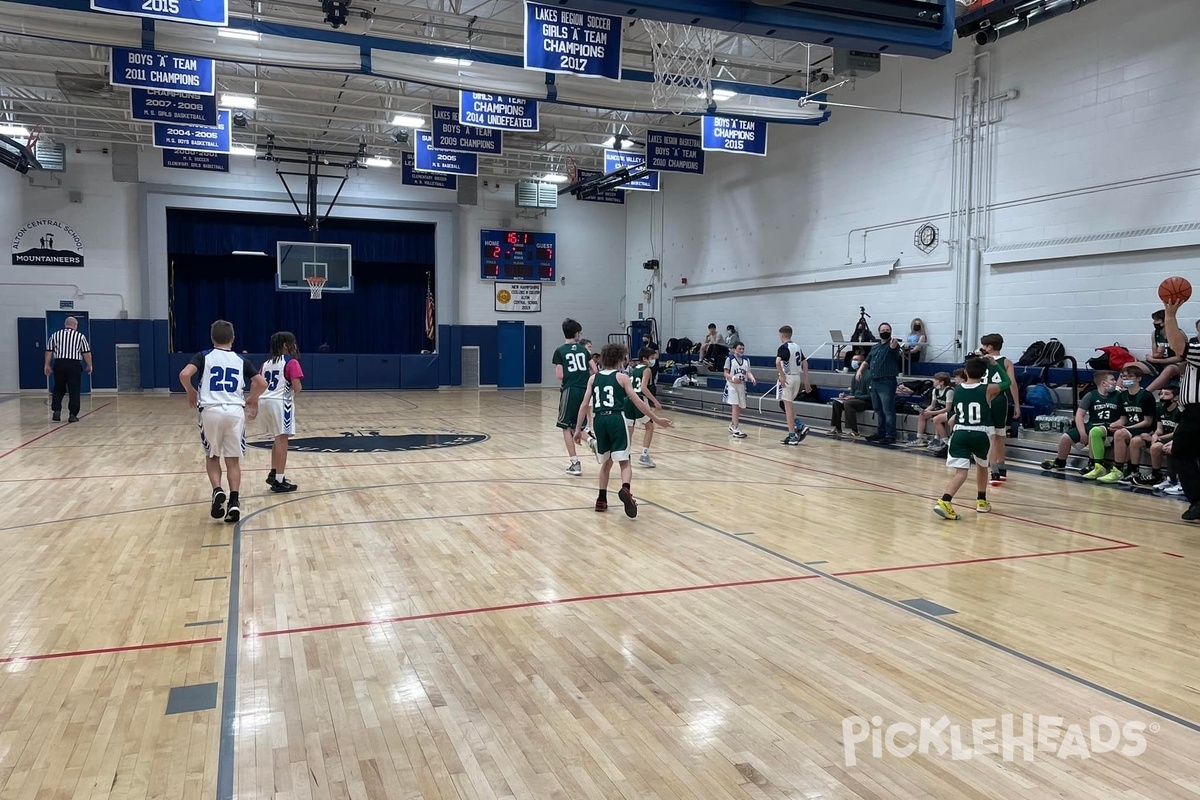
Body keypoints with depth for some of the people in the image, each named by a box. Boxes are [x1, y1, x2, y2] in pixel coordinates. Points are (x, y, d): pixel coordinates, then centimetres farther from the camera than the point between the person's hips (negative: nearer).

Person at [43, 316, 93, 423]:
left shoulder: (55, 335, 8)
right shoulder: (80, 336, 2)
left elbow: (49, 351, 7)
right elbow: (87, 353, 1)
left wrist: (47, 365, 12)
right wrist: (89, 366, 12)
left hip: (59, 364, 3)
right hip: (74, 365, -2)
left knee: (58, 390, 15)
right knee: (74, 390, 2)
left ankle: (56, 411, 4)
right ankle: (72, 414, 1)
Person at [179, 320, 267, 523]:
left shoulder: (204, 356, 8)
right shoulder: (241, 360, 13)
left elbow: (184, 374, -9)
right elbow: (262, 384, 3)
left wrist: (191, 392, 10)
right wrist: (252, 399, 21)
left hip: (211, 411, -1)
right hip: (235, 412, 1)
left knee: (212, 457, 17)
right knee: (233, 460, 9)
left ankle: (217, 491, -4)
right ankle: (234, 502, -1)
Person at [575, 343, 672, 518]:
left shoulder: (593, 378, 15)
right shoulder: (622, 377, 6)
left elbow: (585, 405, 9)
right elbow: (637, 402, 1)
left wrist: (578, 428, 12)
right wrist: (656, 419, 5)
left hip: (599, 420, 4)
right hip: (616, 419, -3)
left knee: (606, 462, 21)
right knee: (624, 462, -2)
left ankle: (601, 499, 21)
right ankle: (625, 490, -30)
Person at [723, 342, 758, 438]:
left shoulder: (746, 360, 8)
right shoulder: (729, 359, -6)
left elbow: (748, 372, 3)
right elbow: (726, 373, -6)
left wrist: (752, 378, -18)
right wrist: (733, 378, -25)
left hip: (742, 385, 6)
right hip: (732, 385, -5)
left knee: (739, 407, 13)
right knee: (735, 406, -14)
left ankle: (732, 425, 32)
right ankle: (736, 429, -16)